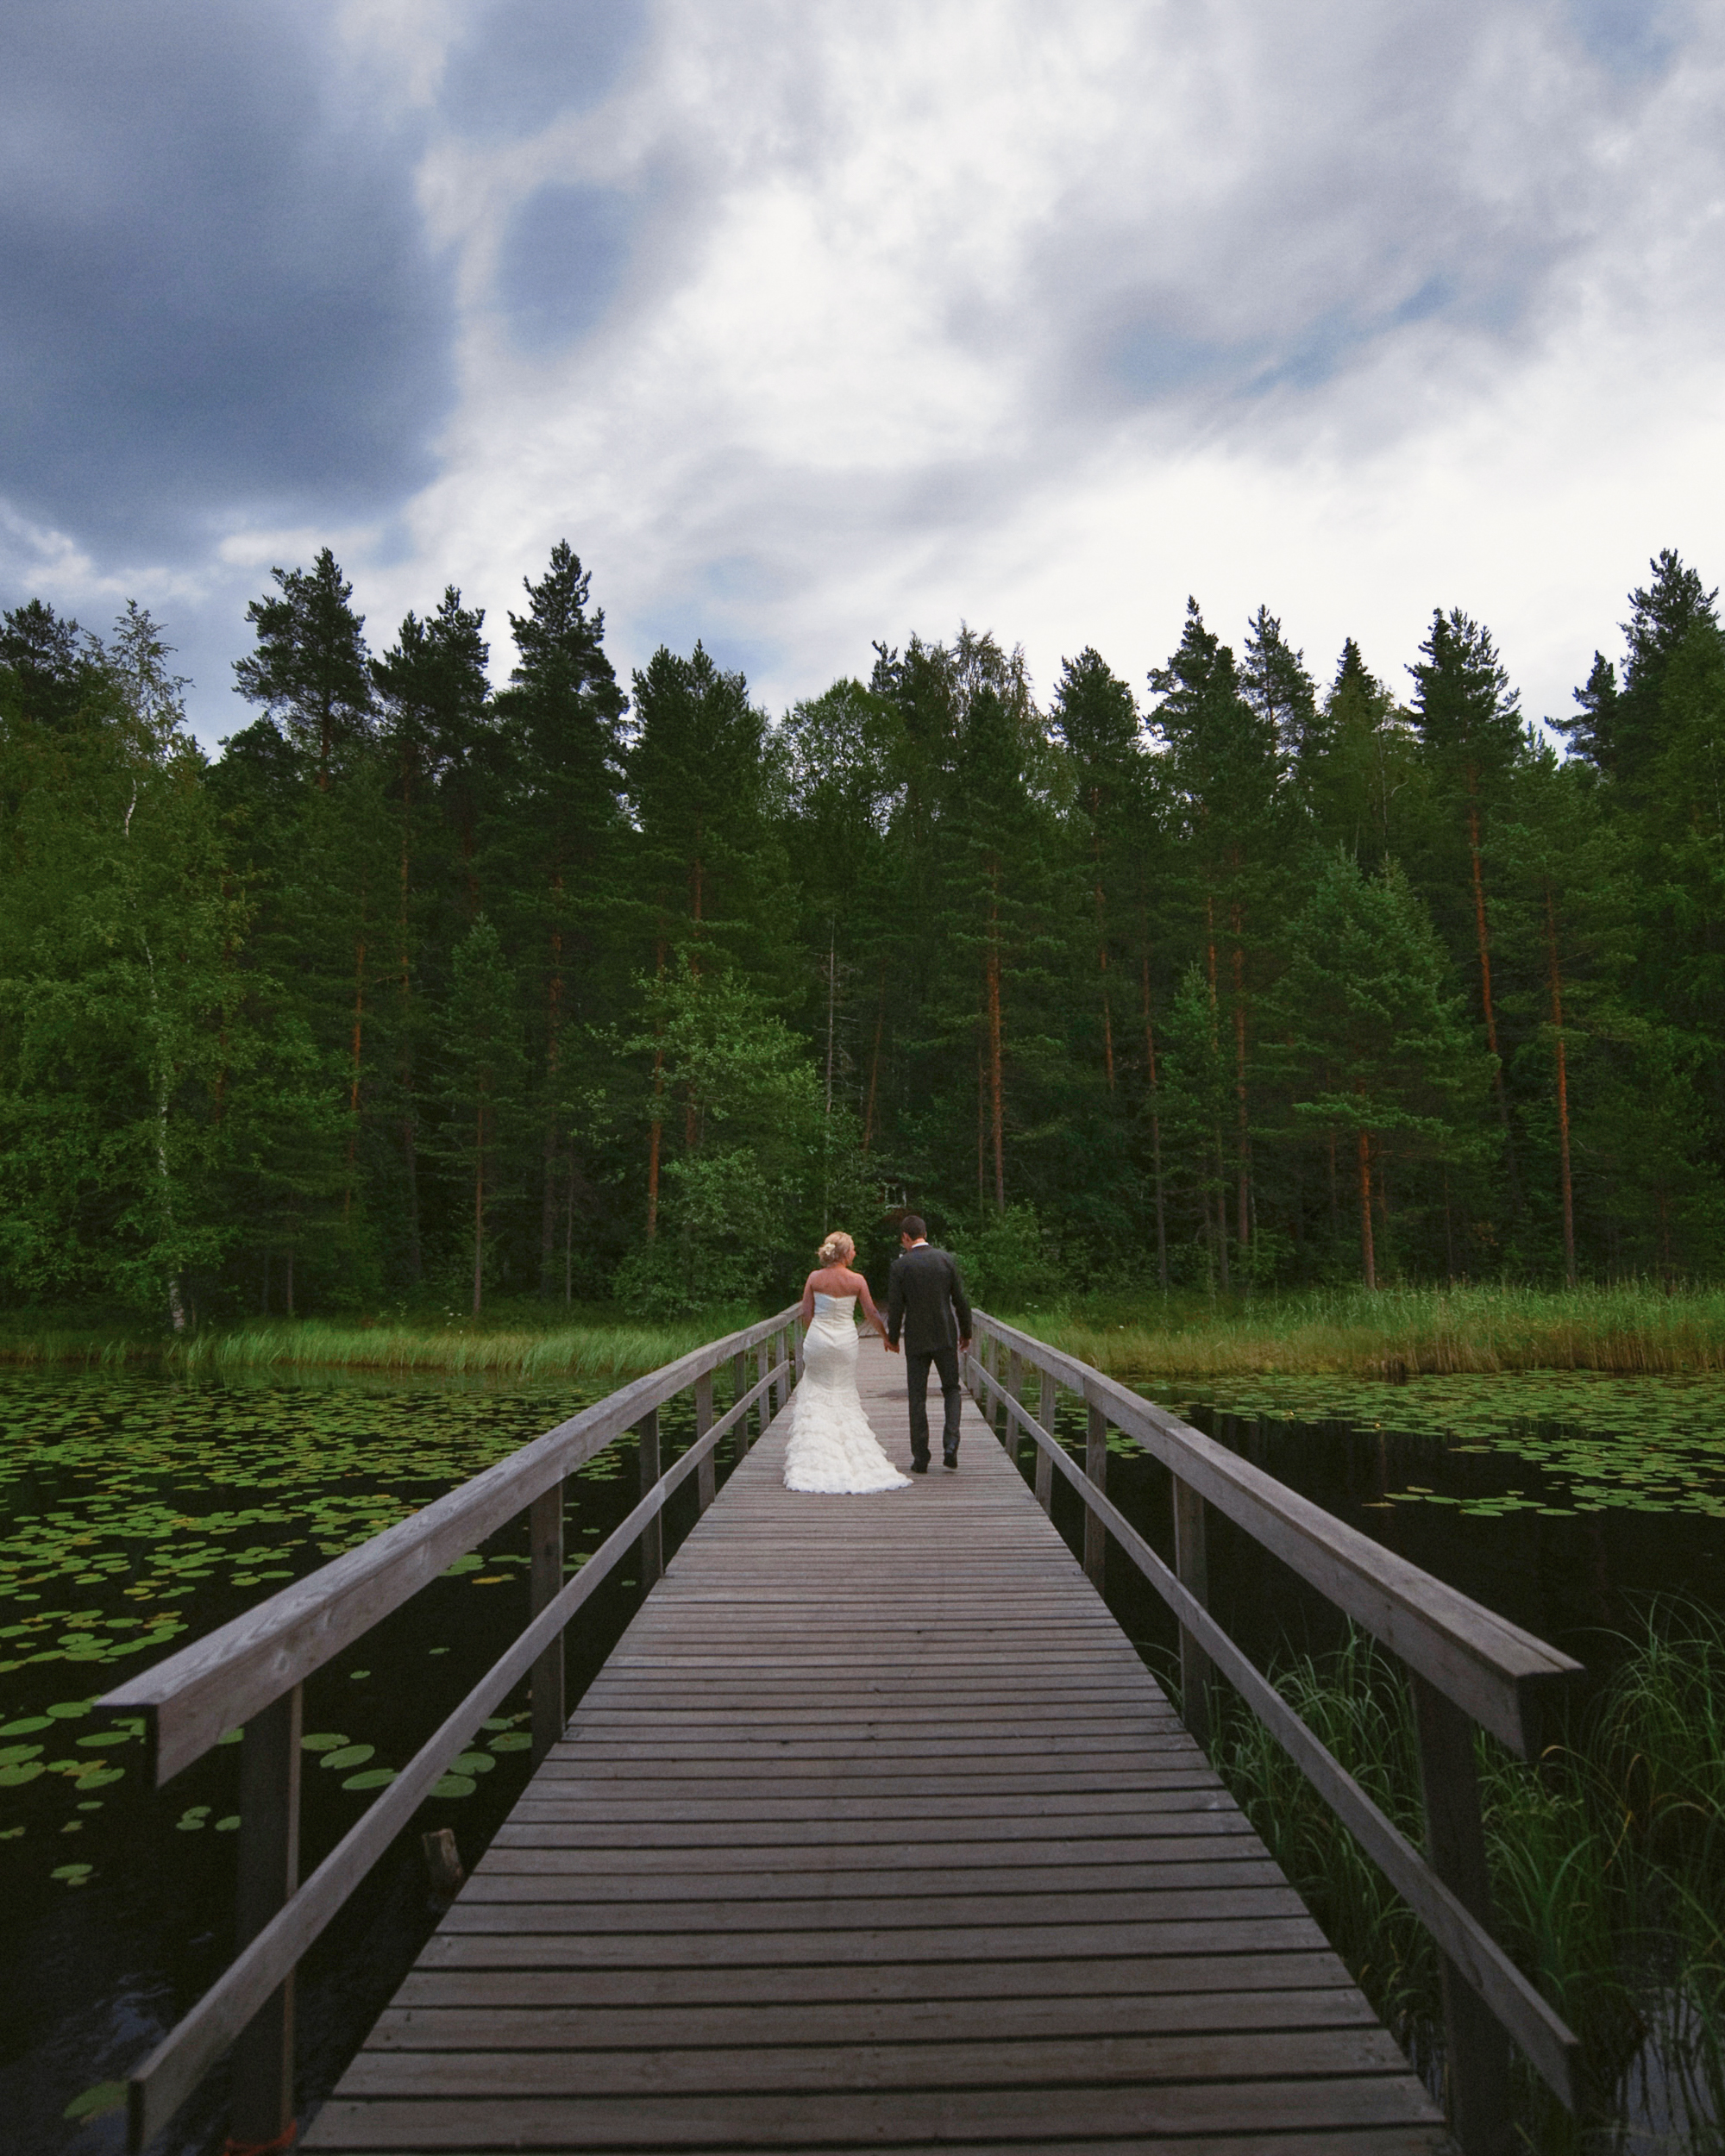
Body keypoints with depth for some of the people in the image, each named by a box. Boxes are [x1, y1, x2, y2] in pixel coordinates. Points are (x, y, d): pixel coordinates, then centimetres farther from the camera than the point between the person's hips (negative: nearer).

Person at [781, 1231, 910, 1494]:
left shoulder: (814, 1278, -5)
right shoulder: (857, 1280, -7)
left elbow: (806, 1314, -1)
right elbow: (871, 1314, 1)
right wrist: (886, 1337, 17)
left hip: (818, 1337, 0)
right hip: (845, 1339, 0)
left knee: (817, 1392, 11)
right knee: (844, 1394, 12)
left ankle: (817, 1453, 5)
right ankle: (850, 1450, 13)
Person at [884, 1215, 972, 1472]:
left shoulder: (900, 1265, -8)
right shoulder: (947, 1260, -2)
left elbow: (895, 1306, -6)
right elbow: (961, 1300, 1)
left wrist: (892, 1338, 9)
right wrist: (965, 1332, 14)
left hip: (916, 1339, -1)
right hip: (946, 1336, 1)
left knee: (917, 1398, 7)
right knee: (952, 1389, 16)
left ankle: (920, 1458, 9)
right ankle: (950, 1443, -2)